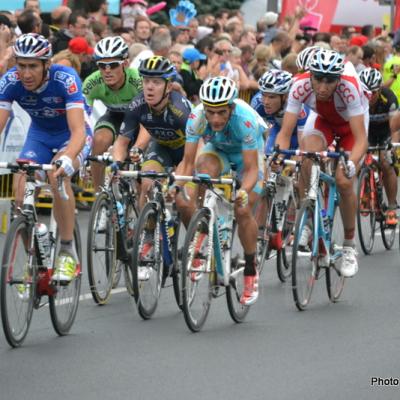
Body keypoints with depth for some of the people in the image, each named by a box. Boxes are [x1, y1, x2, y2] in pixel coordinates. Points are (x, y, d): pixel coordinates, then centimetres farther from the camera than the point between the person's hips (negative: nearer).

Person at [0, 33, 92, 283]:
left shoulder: (65, 79, -33)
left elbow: (78, 130, -42)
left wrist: (66, 160, -61)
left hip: (72, 135, -4)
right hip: (39, 135, 4)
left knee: (57, 175, -34)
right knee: (22, 193, -18)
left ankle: (68, 251, -21)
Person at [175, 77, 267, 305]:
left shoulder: (244, 119, -39)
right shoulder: (197, 117, -32)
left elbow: (251, 168, -37)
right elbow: (188, 162, -27)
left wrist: (244, 191, -56)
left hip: (248, 152, -2)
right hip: (217, 149, 3)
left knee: (243, 210, -19)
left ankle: (251, 272, 1)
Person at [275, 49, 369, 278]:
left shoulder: (349, 88, -40)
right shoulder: (301, 86, -34)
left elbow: (361, 139, -42)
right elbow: (285, 132, -31)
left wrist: (351, 164, -60)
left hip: (352, 123, -2)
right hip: (323, 119, 2)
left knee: (344, 182, -18)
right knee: (308, 161, -28)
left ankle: (350, 246, 3)